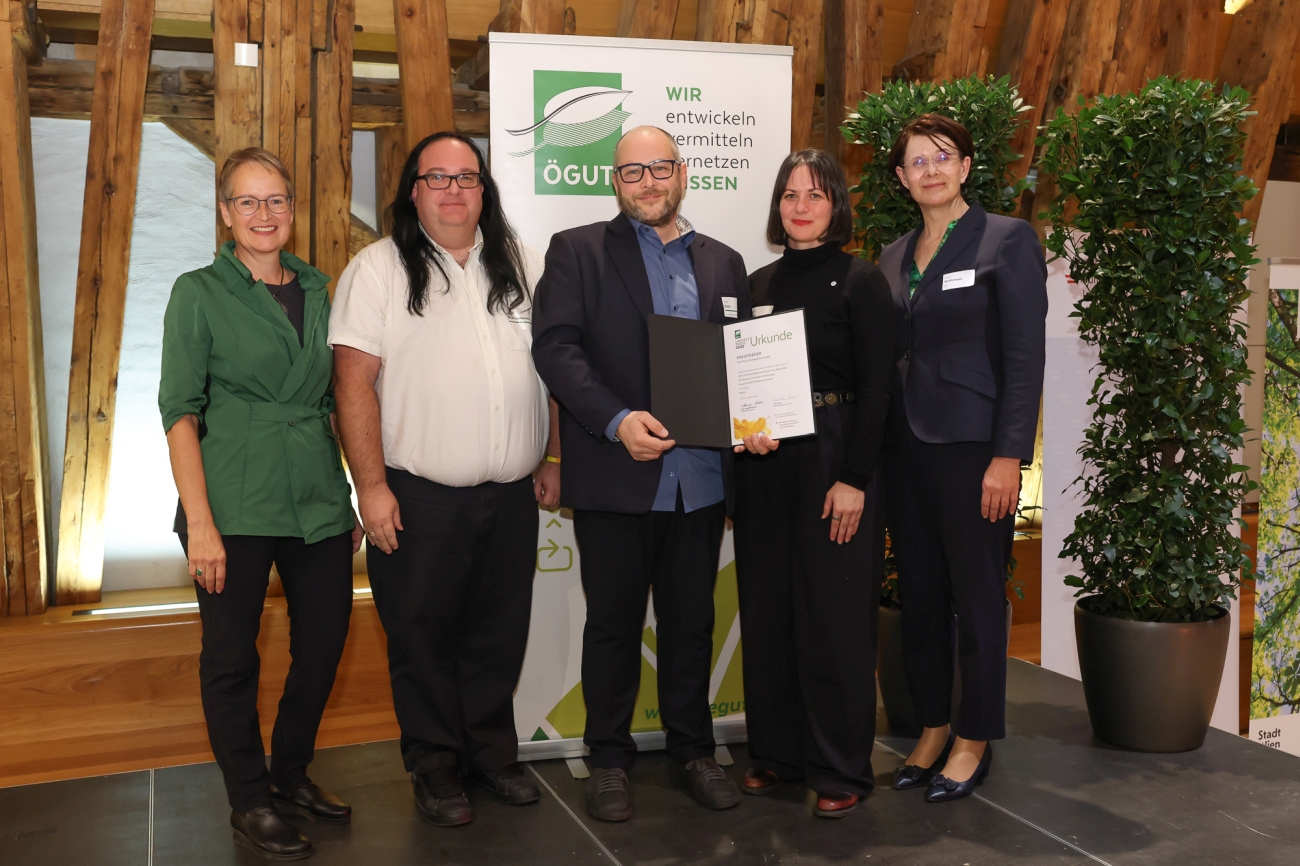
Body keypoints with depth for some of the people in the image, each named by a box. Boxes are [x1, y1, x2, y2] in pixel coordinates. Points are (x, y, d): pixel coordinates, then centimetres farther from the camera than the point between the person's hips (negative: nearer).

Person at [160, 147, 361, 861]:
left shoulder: (317, 290, 10)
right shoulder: (199, 293, -2)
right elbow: (180, 410, -6)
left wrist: (359, 497, 10)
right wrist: (199, 521, -15)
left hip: (319, 502, 5)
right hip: (235, 506, -4)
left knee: (324, 642, 11)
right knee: (231, 655, 5)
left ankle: (291, 773, 33)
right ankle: (249, 801, 24)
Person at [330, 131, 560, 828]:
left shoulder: (522, 265, 10)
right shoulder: (378, 268, -3)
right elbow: (355, 381, -8)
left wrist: (553, 460, 9)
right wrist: (371, 486, -13)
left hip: (511, 494, 4)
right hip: (418, 499, -3)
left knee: (500, 634, 13)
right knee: (423, 638, 8)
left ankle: (492, 752, 31)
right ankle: (434, 765, 25)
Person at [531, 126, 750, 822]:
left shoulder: (723, 263, 14)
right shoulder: (577, 251, 2)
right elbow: (554, 347, -9)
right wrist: (617, 420, -21)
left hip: (700, 478, 3)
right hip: (615, 476, -3)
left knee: (691, 620, 13)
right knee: (613, 622, 9)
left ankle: (692, 747, 29)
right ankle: (609, 758, 24)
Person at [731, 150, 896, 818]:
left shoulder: (860, 281, -3)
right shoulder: (758, 284, 11)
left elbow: (876, 388, -8)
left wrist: (853, 480, -14)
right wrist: (745, 427, -7)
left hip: (834, 460, -5)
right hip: (764, 464, 5)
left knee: (835, 614, 0)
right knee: (767, 609, 9)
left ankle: (842, 768, 14)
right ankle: (777, 751, 24)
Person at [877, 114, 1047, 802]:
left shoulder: (1006, 240, -4)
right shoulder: (894, 256, 13)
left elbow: (1024, 356, -10)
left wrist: (1008, 457, -16)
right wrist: (877, 453, 8)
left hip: (972, 444, -6)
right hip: (906, 445, 6)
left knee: (977, 595, 4)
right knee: (918, 594, 12)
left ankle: (975, 738, 20)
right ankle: (933, 726, 27)